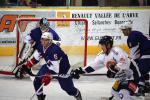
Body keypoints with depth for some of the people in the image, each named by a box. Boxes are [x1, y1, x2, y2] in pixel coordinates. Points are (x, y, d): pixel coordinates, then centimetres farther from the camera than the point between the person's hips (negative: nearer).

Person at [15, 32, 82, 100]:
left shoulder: (55, 50, -37)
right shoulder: (41, 47, -13)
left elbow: (55, 67, -39)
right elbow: (35, 58, 4)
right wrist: (26, 66, -1)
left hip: (63, 68, -7)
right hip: (50, 65, 7)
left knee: (67, 87, -2)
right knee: (37, 81, -7)